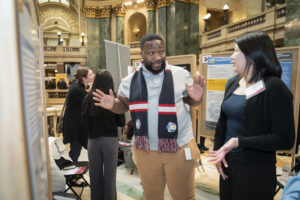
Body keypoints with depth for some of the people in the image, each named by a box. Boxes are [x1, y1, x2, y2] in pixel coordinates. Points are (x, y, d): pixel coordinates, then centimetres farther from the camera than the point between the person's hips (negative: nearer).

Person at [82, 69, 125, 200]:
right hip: (111, 139, -1)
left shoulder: (88, 98, -7)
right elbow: (121, 123, -4)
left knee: (95, 174, 16)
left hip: (93, 140, 2)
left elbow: (84, 121, -1)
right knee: (110, 175, 12)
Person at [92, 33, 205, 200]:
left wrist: (197, 99, -18)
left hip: (179, 148, -1)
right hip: (145, 150, 2)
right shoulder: (130, 81, -2)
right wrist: (113, 105, -11)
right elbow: (124, 105, 11)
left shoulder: (181, 74, -7)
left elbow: (191, 101, 5)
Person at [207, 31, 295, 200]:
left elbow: (285, 139, -17)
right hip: (227, 163, 6)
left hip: (257, 169, -5)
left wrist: (239, 141, -22)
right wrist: (218, 150, 0)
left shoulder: (274, 88, -15)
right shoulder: (233, 83, 4)